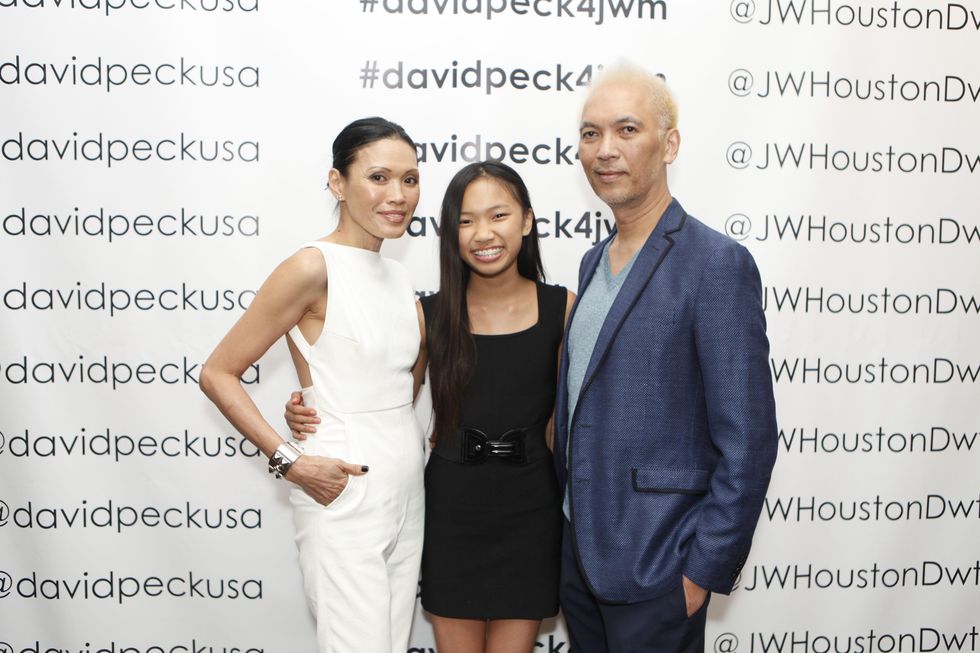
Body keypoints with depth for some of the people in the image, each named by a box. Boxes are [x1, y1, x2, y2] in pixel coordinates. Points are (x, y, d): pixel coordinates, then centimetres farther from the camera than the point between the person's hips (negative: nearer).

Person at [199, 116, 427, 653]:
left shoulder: (396, 276, 9)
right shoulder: (313, 267, -13)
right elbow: (217, 373, -12)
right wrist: (289, 461, -17)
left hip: (407, 495, 8)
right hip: (344, 501, -8)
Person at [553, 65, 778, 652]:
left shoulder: (718, 264, -15)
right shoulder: (595, 262, 10)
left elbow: (748, 440, -17)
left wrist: (702, 570, -16)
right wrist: (569, 525, 13)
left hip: (653, 567, -7)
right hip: (579, 552, 7)